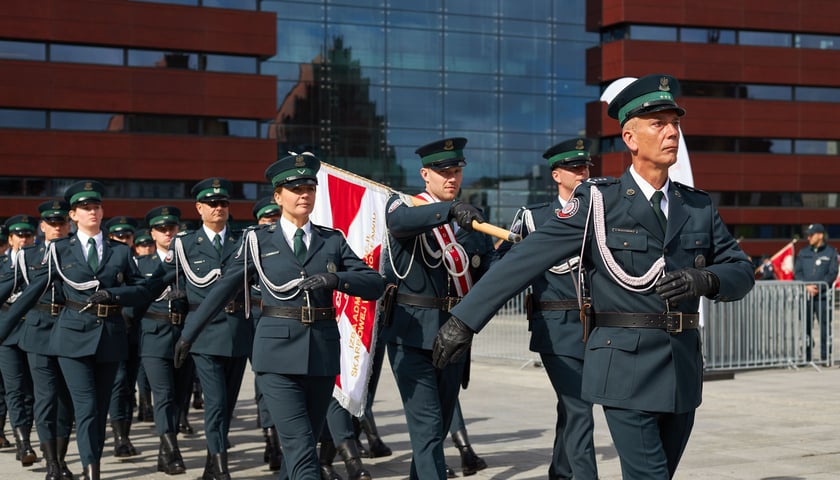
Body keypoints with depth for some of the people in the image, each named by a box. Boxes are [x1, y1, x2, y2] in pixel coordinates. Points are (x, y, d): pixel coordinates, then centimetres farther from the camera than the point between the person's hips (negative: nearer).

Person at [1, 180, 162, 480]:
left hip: (111, 336, 3)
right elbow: (35, 290, 1)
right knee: (86, 407, -11)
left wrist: (111, 293, -12)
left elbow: (144, 289, 4)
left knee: (101, 407, 9)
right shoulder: (60, 250, 4)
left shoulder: (121, 251, 9)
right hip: (74, 335, -3)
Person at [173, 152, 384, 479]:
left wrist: (336, 278, -16)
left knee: (304, 442, 10)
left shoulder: (332, 240, 9)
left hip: (323, 353, 3)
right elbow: (223, 290, 8)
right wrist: (188, 335, 8)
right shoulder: (258, 240, 5)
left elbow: (375, 284, 2)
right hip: (279, 354, -3)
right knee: (301, 447, -13)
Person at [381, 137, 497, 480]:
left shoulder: (472, 219, 11)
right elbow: (399, 221, -29)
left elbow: (491, 273, 3)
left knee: (440, 422, 15)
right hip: (412, 333, -5)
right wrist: (449, 210, -43)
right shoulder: (404, 205, -3)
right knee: (426, 424, -11)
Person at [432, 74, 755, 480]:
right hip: (626, 369, -5)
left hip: (683, 371, 5)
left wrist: (703, 279, -15)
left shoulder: (699, 206, 10)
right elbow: (525, 260, -7)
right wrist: (465, 320, -11)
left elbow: (741, 272, 9)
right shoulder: (599, 202, -4)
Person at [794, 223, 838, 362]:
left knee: (825, 326, -3)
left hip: (823, 295, -3)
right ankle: (805, 356, 9)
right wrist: (807, 286, -8)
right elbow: (797, 272, 8)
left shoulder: (831, 252, 3)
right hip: (805, 295, 3)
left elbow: (832, 274, -3)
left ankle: (825, 356, 2)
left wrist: (818, 287, -12)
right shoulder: (803, 253, 13)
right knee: (805, 326, 4)